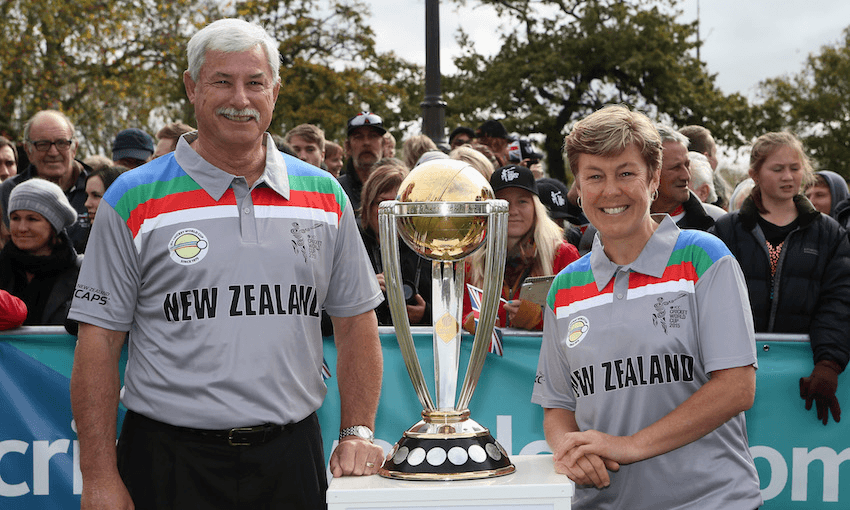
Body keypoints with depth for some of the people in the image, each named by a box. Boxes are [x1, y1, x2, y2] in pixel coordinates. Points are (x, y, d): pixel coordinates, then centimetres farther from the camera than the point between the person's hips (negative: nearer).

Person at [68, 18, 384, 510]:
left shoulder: (324, 195, 6)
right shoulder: (133, 201, -3)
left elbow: (356, 322, 12)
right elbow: (100, 340, -3)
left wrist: (357, 433, 3)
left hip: (293, 454, 2)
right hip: (171, 464, -2)